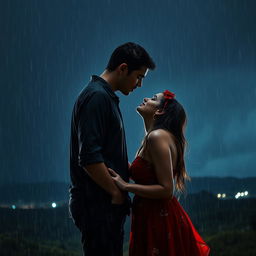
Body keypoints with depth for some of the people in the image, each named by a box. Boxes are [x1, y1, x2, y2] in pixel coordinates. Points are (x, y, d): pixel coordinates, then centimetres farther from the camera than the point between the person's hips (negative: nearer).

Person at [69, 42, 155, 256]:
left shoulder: (106, 97, 17)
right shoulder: (97, 96, -15)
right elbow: (89, 158, -23)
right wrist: (116, 192, -15)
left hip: (107, 202, 10)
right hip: (97, 204, -10)